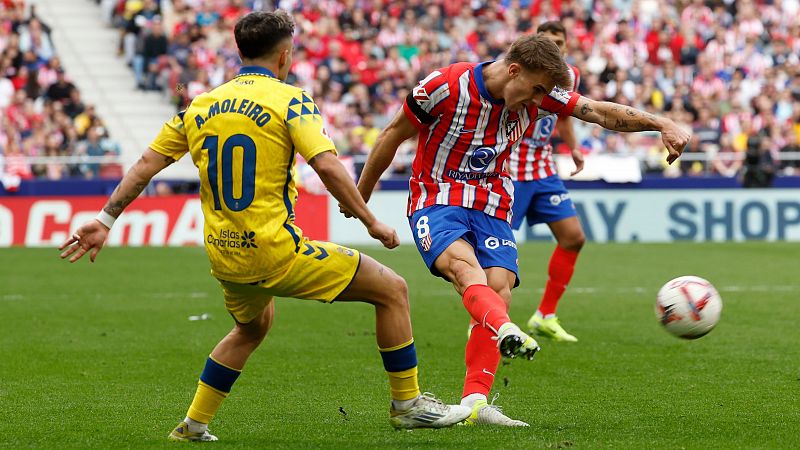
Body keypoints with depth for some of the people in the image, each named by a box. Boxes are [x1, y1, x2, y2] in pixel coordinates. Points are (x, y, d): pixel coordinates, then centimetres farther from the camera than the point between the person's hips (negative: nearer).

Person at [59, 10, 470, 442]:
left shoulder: (201, 105, 10)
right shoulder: (289, 99, -7)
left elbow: (145, 165, 11)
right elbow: (327, 166, -18)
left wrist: (105, 220, 17)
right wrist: (371, 222, -8)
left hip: (224, 256, 7)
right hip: (276, 252, -7)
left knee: (251, 327, 36)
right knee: (391, 289, 5)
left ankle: (193, 424, 35)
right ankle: (407, 404, 10)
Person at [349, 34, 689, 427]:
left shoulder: (538, 94, -3)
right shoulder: (445, 87, -16)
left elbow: (602, 112, -5)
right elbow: (393, 135, -3)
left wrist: (662, 124, -19)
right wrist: (360, 196, 6)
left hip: (492, 207, 5)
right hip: (436, 200, -5)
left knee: (499, 289, -18)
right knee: (463, 264, -34)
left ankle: (474, 403, -22)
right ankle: (506, 333, -63)